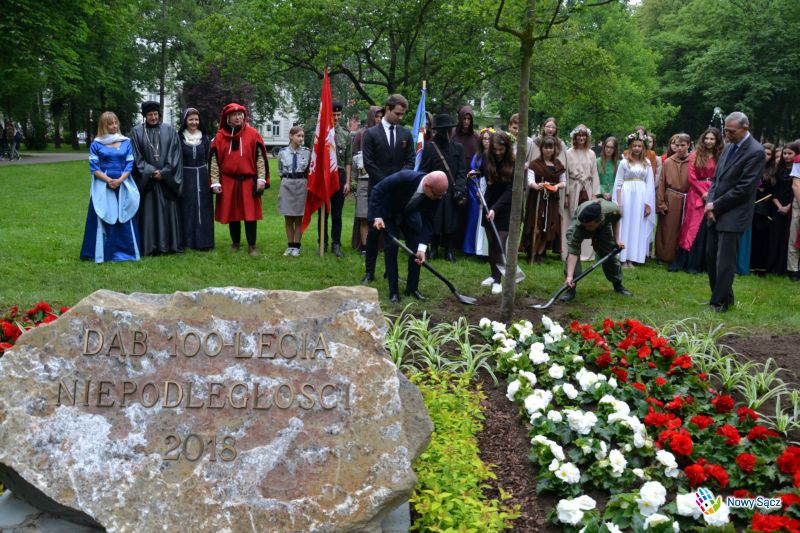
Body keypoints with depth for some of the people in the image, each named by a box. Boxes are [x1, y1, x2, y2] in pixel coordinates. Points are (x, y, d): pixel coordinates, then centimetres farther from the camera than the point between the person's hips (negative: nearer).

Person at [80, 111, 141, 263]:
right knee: (103, 219, -1)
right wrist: (108, 180, -15)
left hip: (123, 186, 2)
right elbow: (94, 167, -3)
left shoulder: (126, 142, 7)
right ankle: (102, 252, 4)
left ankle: (125, 251, 9)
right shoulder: (96, 144, 1)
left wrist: (120, 180, -11)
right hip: (103, 187, -2)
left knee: (124, 218, 3)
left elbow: (130, 164, 4)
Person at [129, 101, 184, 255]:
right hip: (146, 180, 0)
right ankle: (150, 246, 4)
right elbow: (137, 157, 0)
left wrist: (164, 173, -9)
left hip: (167, 180, 1)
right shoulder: (136, 132, 3)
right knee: (148, 212, 0)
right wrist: (151, 172, -11)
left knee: (169, 212, 3)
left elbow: (174, 155, 1)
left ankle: (171, 244, 9)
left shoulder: (169, 131, 5)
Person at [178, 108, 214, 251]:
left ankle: (203, 241, 9)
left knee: (203, 210, 3)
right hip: (185, 178, -2)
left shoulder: (204, 137, 8)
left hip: (202, 178, 3)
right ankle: (187, 240, 6)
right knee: (187, 210, 0)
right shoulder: (179, 137, -1)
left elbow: (209, 159, 9)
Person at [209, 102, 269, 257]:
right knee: (232, 214, 10)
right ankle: (235, 243, 24)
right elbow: (214, 160, 5)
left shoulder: (252, 134, 0)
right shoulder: (220, 136, 4)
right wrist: (215, 182, -1)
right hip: (228, 182, 2)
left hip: (249, 181, -2)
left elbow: (260, 157, 0)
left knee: (250, 214, -2)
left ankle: (252, 246, 5)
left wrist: (261, 179, -7)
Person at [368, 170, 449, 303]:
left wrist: (422, 248, -25)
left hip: (409, 213, 4)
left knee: (416, 247, -4)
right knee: (391, 246, -14)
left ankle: (412, 288, 9)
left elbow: (427, 221, -18)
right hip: (387, 211, -4)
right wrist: (377, 217, -32)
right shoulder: (404, 178, -40)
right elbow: (377, 190, -28)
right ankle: (393, 291, -7)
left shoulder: (436, 194, -26)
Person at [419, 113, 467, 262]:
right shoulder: (429, 147, 0)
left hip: (451, 194, 1)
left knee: (451, 223, 3)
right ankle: (433, 249, 16)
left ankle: (450, 251, 13)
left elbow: (462, 172, 3)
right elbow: (423, 171, 0)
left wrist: (459, 188, -11)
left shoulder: (457, 147, 5)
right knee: (434, 222, 4)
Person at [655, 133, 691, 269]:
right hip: (670, 200, 1)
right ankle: (669, 257, 16)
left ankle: (679, 259, 14)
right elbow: (661, 184, 2)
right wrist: (660, 203, -3)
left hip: (687, 201, -1)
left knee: (684, 231, 5)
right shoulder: (667, 162, 2)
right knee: (670, 230, 6)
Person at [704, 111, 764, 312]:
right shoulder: (729, 147, 12)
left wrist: (716, 205, -12)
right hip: (716, 212, 8)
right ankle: (722, 295, 25)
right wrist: (710, 202, -1)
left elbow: (744, 188, -17)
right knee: (711, 256, 12)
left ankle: (720, 302, 7)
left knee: (725, 260, -3)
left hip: (733, 215, -8)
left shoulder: (756, 152, -13)